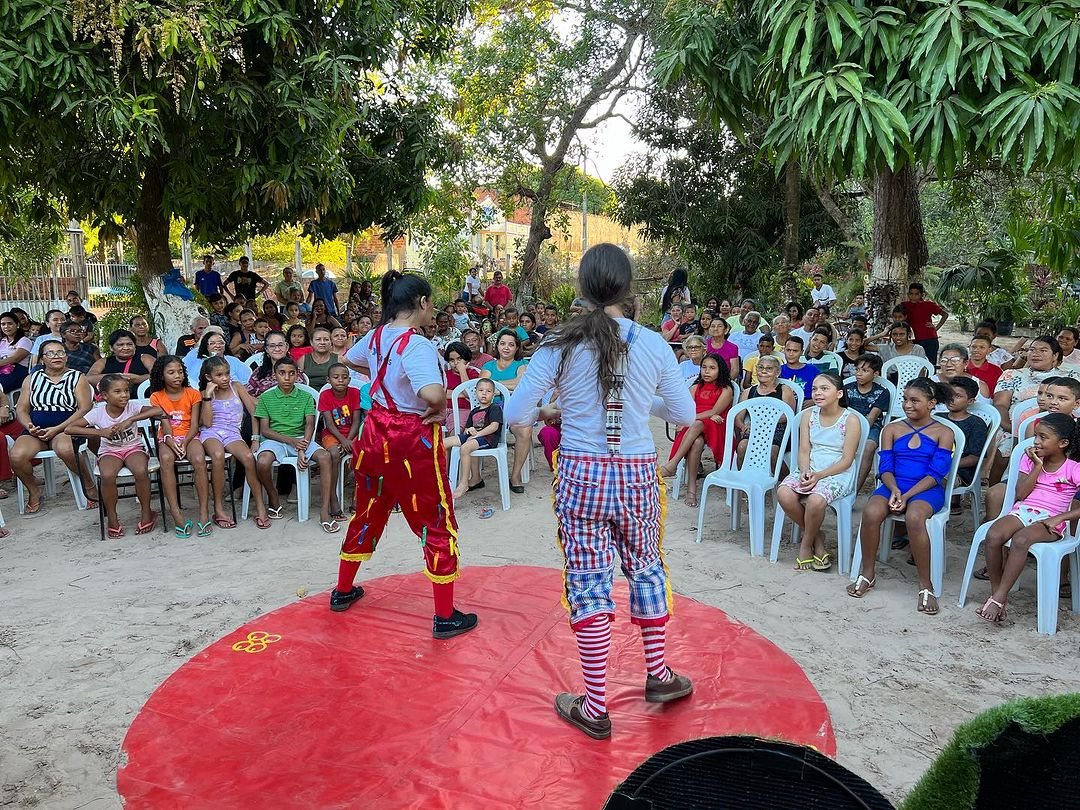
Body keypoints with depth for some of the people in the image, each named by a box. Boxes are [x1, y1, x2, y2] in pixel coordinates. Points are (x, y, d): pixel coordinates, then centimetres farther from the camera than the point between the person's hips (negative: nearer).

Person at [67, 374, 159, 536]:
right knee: (107, 475, -32)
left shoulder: (132, 407, -9)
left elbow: (158, 410, -25)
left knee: (141, 471, -33)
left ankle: (147, 513, -10)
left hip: (133, 448, 0)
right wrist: (99, 432, -21)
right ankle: (112, 518, -8)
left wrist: (130, 420, -28)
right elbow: (69, 429, -10)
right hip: (109, 451, 1)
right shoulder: (98, 413, -8)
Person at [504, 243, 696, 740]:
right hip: (638, 476, 2)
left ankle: (595, 708, 17)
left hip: (581, 476, -1)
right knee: (645, 569, 22)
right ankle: (658, 675, 37)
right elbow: (685, 414, 6)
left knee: (588, 584, 7)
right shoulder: (654, 346, -4)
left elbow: (515, 414, -7)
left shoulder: (559, 345, -8)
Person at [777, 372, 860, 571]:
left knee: (816, 500, -35)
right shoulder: (808, 415, 7)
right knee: (783, 493, -25)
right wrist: (804, 471, -16)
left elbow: (847, 460, -9)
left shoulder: (850, 420, -7)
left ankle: (806, 544, -4)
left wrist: (819, 475, -19)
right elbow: (804, 451, 5)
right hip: (809, 469, 5)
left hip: (838, 473, -4)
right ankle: (816, 538, -1)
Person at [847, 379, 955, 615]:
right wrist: (894, 490, -15)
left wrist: (907, 496, -17)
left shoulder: (943, 433, 6)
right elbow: (885, 467, 7)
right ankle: (867, 574, -11)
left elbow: (936, 473, -5)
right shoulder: (892, 429, 14)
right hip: (894, 486, 3)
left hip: (927, 489, -3)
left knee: (914, 517, -37)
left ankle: (925, 585, -22)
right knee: (871, 512, -31)